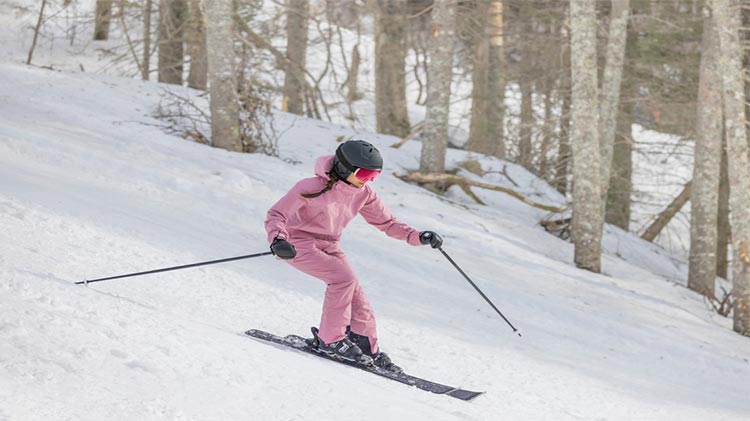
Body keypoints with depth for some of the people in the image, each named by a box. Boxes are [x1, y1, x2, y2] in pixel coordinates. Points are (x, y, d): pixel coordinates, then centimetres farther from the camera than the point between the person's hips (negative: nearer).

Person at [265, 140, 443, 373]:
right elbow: (276, 214, -24)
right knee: (343, 277, -26)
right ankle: (330, 340, -14)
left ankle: (367, 350, 15)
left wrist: (418, 237, -11)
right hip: (299, 244, -6)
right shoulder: (315, 187, -26)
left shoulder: (364, 194, -6)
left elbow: (387, 222, 3)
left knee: (356, 297, -3)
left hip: (329, 247, 6)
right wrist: (277, 240, -44)